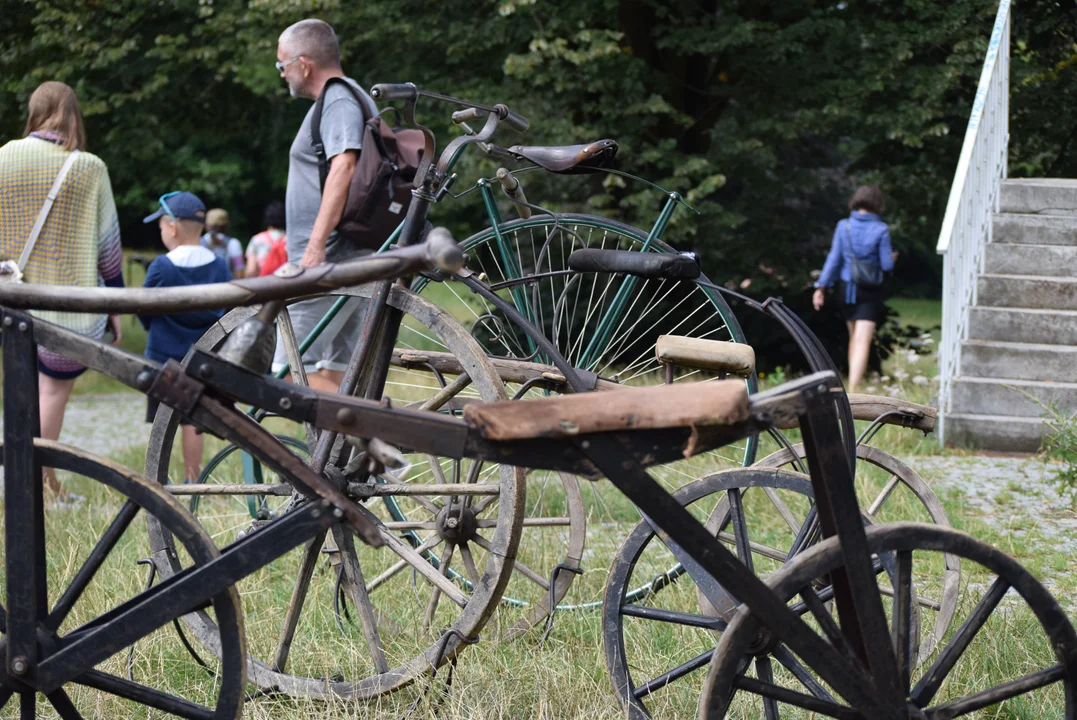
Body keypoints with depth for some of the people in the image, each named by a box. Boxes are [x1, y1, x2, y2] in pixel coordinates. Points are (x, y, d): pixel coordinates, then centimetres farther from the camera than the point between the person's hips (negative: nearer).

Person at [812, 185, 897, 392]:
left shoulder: (843, 226, -3)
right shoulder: (881, 230, -11)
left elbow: (833, 259, -2)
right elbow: (887, 264, -8)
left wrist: (821, 287, 3)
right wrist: (892, 258, 16)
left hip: (846, 288, 3)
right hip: (870, 291, -3)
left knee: (855, 338, 20)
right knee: (862, 341, -7)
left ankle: (853, 383, 29)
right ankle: (853, 390, -19)